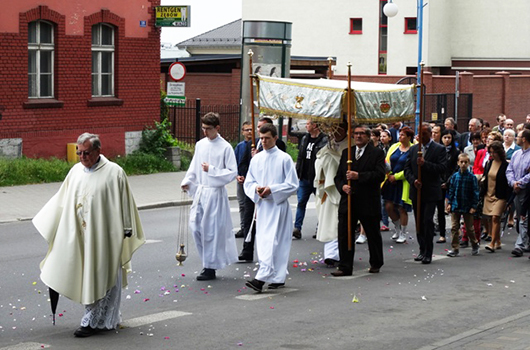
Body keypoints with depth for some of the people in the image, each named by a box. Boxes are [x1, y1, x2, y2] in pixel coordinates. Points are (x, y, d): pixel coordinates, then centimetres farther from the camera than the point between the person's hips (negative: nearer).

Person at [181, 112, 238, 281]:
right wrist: (187, 181, 4)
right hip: (200, 191, 6)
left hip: (215, 193, -6)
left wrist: (211, 170, -18)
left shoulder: (225, 147, -8)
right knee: (196, 226, 3)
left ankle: (210, 268, 6)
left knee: (211, 230, -2)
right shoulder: (200, 145, 9)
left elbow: (232, 172, -10)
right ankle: (208, 261, 19)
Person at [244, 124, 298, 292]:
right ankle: (278, 277, 17)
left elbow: (292, 185, -5)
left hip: (278, 205, -6)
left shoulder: (284, 159, -4)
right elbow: (248, 182, 14)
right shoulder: (256, 159, 10)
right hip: (262, 205, 6)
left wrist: (271, 190, -16)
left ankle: (261, 278, -21)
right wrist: (256, 189, -9)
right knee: (262, 241, 6)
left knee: (271, 241, -13)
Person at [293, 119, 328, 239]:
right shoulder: (305, 139, 12)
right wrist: (297, 173, 13)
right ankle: (297, 228, 0)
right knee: (301, 202, 2)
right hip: (304, 178, 6)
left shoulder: (324, 140, -11)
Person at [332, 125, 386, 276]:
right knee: (344, 235, -3)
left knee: (373, 235, 10)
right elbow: (338, 176, 13)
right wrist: (342, 186, -9)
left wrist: (359, 176, -22)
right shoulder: (346, 153, 13)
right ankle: (345, 267, 2)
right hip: (348, 201, 3)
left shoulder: (377, 153, -1)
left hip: (368, 202, -3)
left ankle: (376, 264, 26)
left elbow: (380, 175, -15)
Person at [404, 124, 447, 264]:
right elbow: (407, 168, 9)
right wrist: (413, 180, -9)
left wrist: (425, 164, -22)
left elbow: (442, 168, -12)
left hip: (431, 192, -5)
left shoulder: (439, 149, -2)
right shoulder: (413, 149, 13)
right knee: (419, 221, 10)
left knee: (428, 220, -11)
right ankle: (422, 250, 20)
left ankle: (428, 253, -6)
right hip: (416, 191, 5)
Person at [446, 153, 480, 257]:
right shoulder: (454, 176, 1)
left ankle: (475, 245, 30)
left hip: (467, 207, -2)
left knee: (469, 228, 10)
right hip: (455, 206, 2)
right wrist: (449, 203, 3)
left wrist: (474, 206, -8)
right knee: (454, 227, 1)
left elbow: (475, 192, -5)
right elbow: (451, 190, 8)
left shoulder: (472, 177, -7)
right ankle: (455, 248, 6)